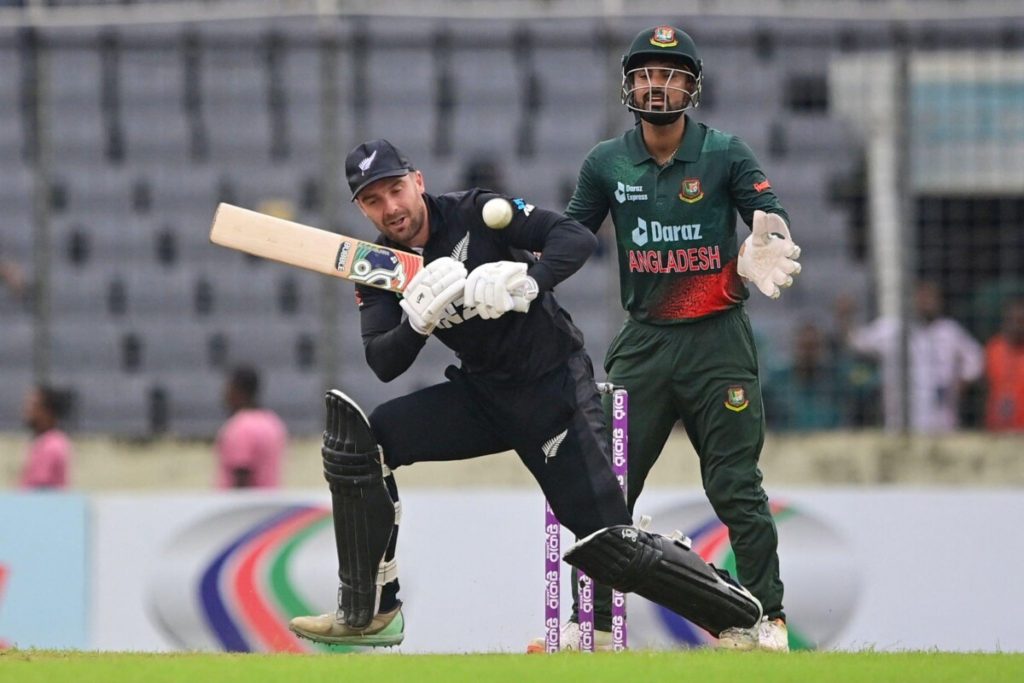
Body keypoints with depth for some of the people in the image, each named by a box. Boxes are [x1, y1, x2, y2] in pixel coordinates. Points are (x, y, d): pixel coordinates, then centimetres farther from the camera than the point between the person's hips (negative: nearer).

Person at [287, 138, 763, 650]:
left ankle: (742, 619, 3)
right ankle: (369, 612, -6)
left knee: (606, 544, -13)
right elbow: (383, 366, -9)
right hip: (481, 393, 5)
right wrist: (419, 320, -29)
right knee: (360, 439, -12)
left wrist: (523, 280, -37)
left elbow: (576, 238, -20)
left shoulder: (472, 214, -13)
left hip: (554, 386, -5)